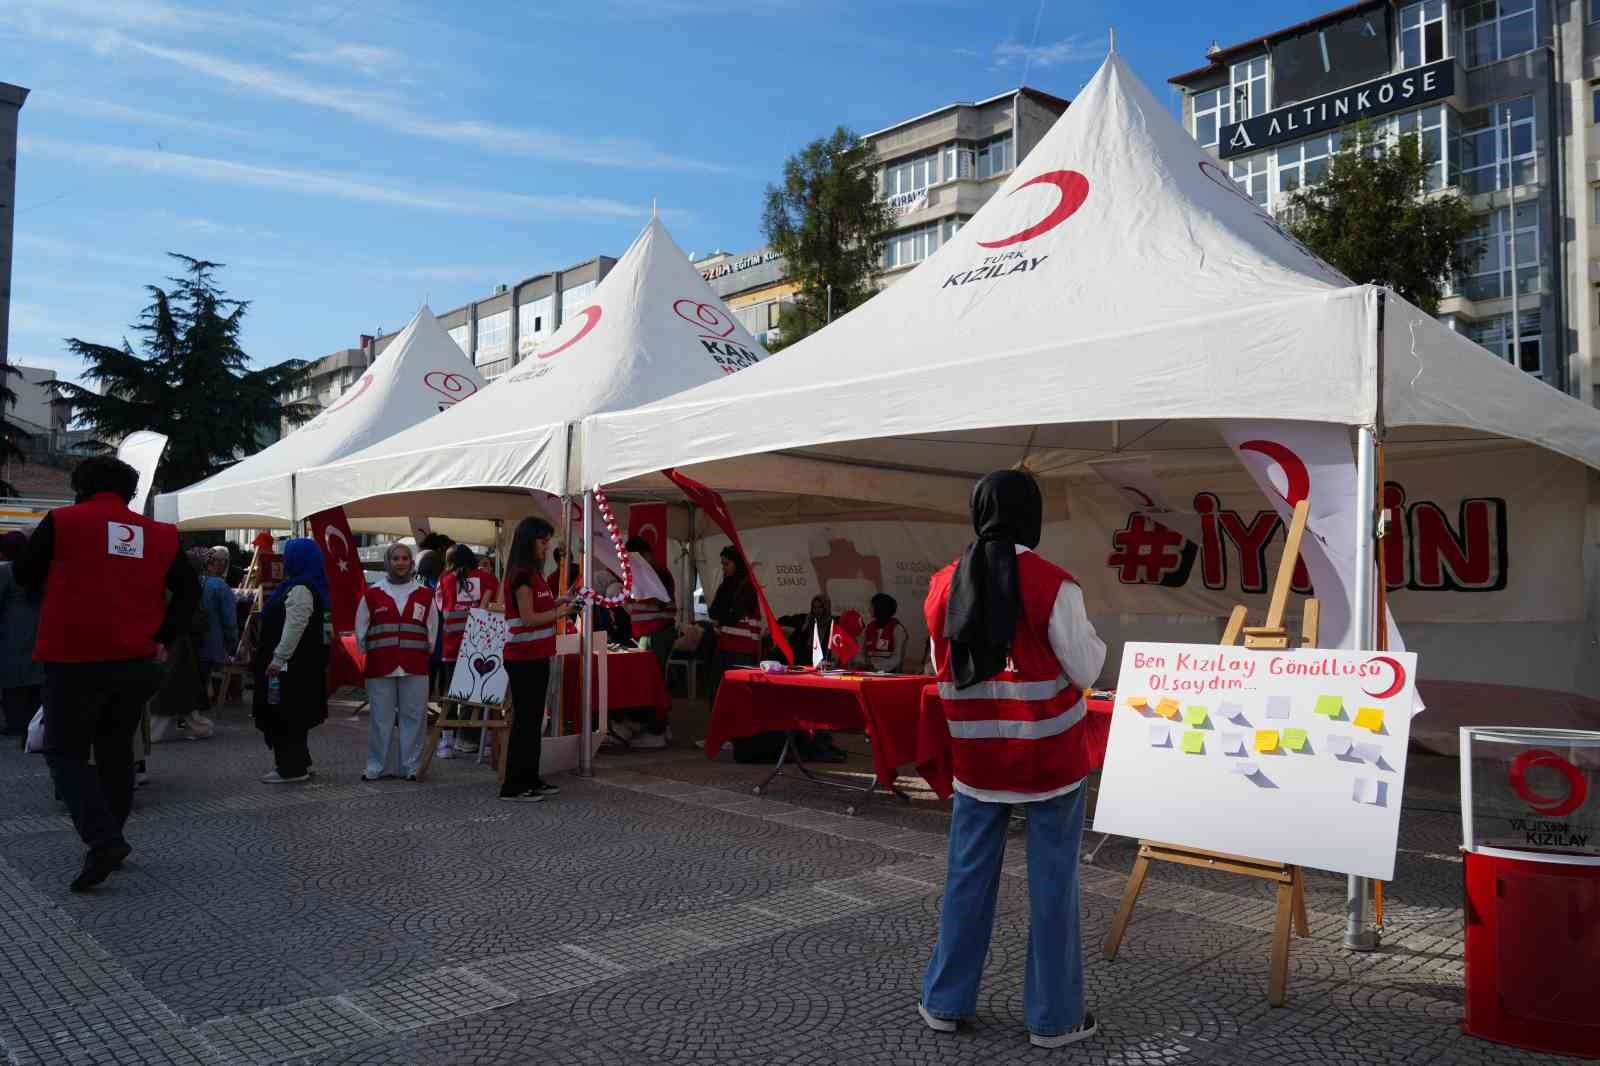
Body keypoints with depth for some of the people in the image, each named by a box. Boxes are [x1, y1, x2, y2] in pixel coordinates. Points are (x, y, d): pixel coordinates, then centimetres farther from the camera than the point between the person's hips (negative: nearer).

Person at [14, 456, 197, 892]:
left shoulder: (62, 521, -5)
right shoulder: (160, 535, 4)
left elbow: (23, 574, 6)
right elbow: (189, 590, 5)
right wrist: (163, 638, 7)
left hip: (75, 660, -4)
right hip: (136, 662, 4)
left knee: (65, 752, 5)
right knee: (116, 750, 17)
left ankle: (103, 839, -12)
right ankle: (108, 839, 25)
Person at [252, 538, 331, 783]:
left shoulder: (300, 589, -17)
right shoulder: (309, 586, 16)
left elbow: (295, 627, -24)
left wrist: (278, 658, -23)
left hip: (291, 665, -11)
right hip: (302, 663, 11)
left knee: (285, 716, -5)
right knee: (293, 715, 17)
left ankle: (291, 767, 0)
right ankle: (298, 762, 26)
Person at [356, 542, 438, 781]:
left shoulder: (424, 594, 9)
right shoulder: (372, 593, 7)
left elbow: (432, 628, 12)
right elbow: (361, 628, 10)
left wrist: (426, 650, 8)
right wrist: (369, 651, 6)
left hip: (415, 667, 1)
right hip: (380, 666, 0)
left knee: (414, 717, 2)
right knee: (381, 718, 4)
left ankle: (411, 766, 11)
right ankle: (376, 767, 13)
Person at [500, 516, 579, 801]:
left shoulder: (533, 573, 14)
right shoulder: (521, 575, -15)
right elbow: (528, 618, -18)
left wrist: (557, 602, 4)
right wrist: (560, 612, -11)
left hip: (537, 657, 9)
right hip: (523, 658, -9)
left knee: (534, 719, 13)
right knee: (524, 720, -5)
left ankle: (530, 779, 20)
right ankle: (513, 786, 1)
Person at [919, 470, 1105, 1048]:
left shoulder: (942, 586, -1)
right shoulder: (1053, 585, -14)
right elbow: (1086, 671, -8)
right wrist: (1088, 633, 9)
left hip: (976, 759, 4)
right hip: (1048, 758, -4)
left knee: (967, 878, 14)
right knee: (1052, 884, 8)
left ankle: (945, 1002, 25)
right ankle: (1053, 1017, 18)